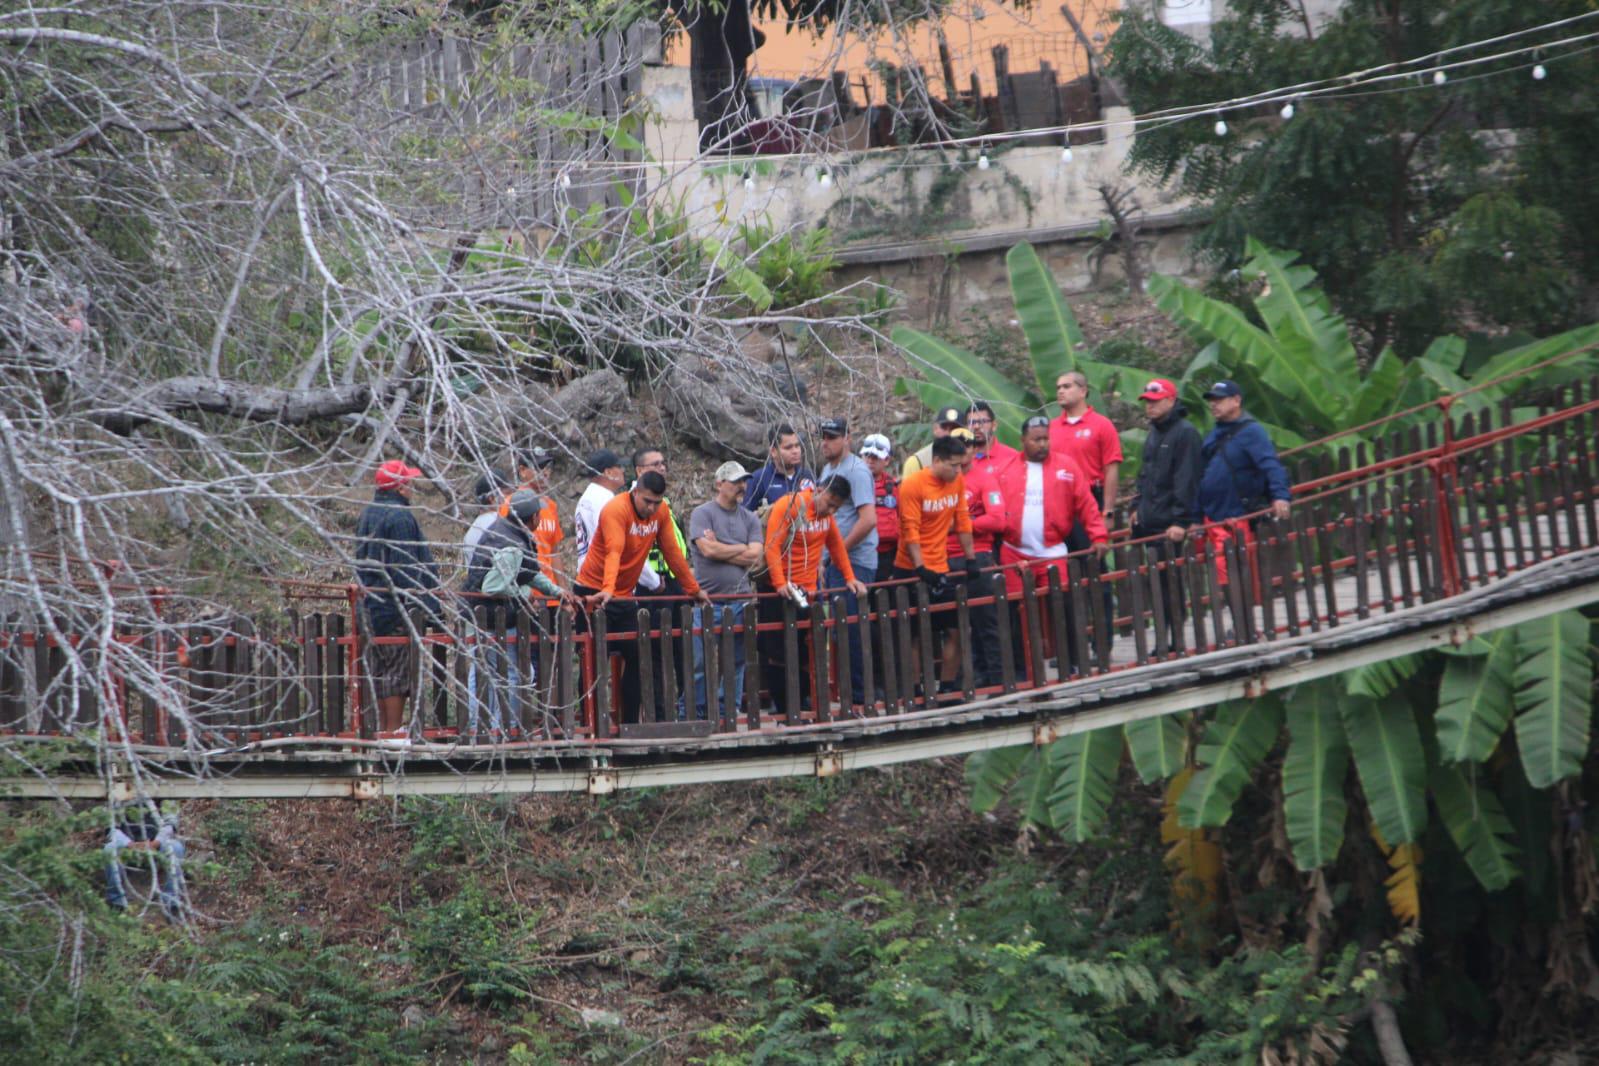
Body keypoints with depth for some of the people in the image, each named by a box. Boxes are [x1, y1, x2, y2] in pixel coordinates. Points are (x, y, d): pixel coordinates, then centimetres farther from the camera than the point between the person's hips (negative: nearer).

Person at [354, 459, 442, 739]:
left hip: (373, 603, 10)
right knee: (398, 669, -6)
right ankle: (394, 731, -6)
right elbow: (406, 568, -19)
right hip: (397, 608, -10)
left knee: (380, 669, 14)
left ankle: (385, 726, 20)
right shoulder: (399, 517, -15)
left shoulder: (368, 514, 15)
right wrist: (428, 603, -17)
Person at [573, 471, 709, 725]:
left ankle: (630, 722, 9)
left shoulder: (661, 512, 1)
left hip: (624, 596, 7)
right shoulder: (616, 510, -20)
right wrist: (607, 590, -48)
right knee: (597, 660, -7)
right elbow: (614, 552, -35)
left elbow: (671, 551, 9)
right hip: (593, 592, -7)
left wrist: (694, 589, 12)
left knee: (635, 657, 3)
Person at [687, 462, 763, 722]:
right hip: (709, 600, -4)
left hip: (740, 599, 4)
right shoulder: (702, 514, 0)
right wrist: (741, 549, 0)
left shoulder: (750, 520, 13)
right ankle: (697, 714, 2)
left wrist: (721, 551, -5)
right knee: (701, 662, -4)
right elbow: (708, 549, -13)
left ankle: (729, 712, 14)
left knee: (736, 660, 6)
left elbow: (754, 557, 1)